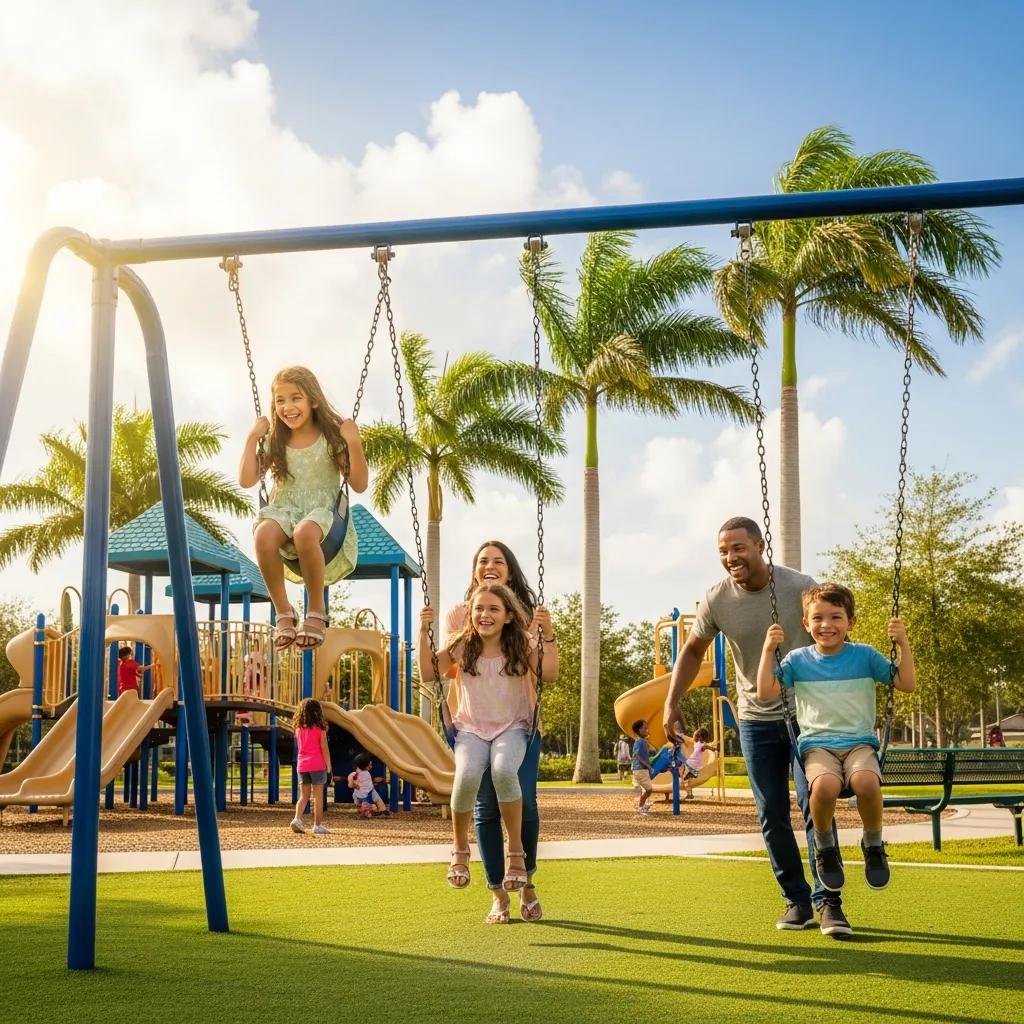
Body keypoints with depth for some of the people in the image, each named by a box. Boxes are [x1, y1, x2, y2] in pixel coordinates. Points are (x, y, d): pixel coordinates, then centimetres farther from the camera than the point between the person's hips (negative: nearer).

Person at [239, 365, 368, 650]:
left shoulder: (332, 437, 5)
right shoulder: (275, 442, 12)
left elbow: (359, 485, 1)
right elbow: (246, 480, 3)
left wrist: (354, 444, -12)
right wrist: (252, 438, 1)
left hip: (323, 512, -2)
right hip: (284, 510, 3)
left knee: (305, 532, -41)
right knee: (263, 534, -36)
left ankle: (316, 611, -21)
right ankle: (283, 612, -18)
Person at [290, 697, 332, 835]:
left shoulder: (299, 728, 8)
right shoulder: (320, 728, -6)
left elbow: (299, 747, 14)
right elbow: (324, 749, -6)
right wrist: (329, 767, 1)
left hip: (302, 765, 4)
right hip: (317, 765, -4)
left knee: (303, 796, 8)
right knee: (318, 797, 3)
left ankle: (297, 818, -13)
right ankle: (317, 825, 4)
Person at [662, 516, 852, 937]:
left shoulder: (799, 588, -16)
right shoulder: (716, 600, -8)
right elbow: (693, 651, 8)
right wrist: (671, 703, 1)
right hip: (756, 720, 3)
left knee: (815, 806, -10)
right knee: (772, 816, 5)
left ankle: (828, 902, -3)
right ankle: (797, 900, 16)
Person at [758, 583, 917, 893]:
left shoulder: (865, 656, 8)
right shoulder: (798, 660, 8)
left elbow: (907, 684, 6)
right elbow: (766, 692, 0)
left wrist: (903, 644, -5)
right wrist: (768, 650, -6)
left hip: (859, 743, 0)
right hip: (817, 745, 0)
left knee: (867, 782, -36)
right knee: (825, 785, -37)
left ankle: (873, 844, -5)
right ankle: (824, 845, -4)